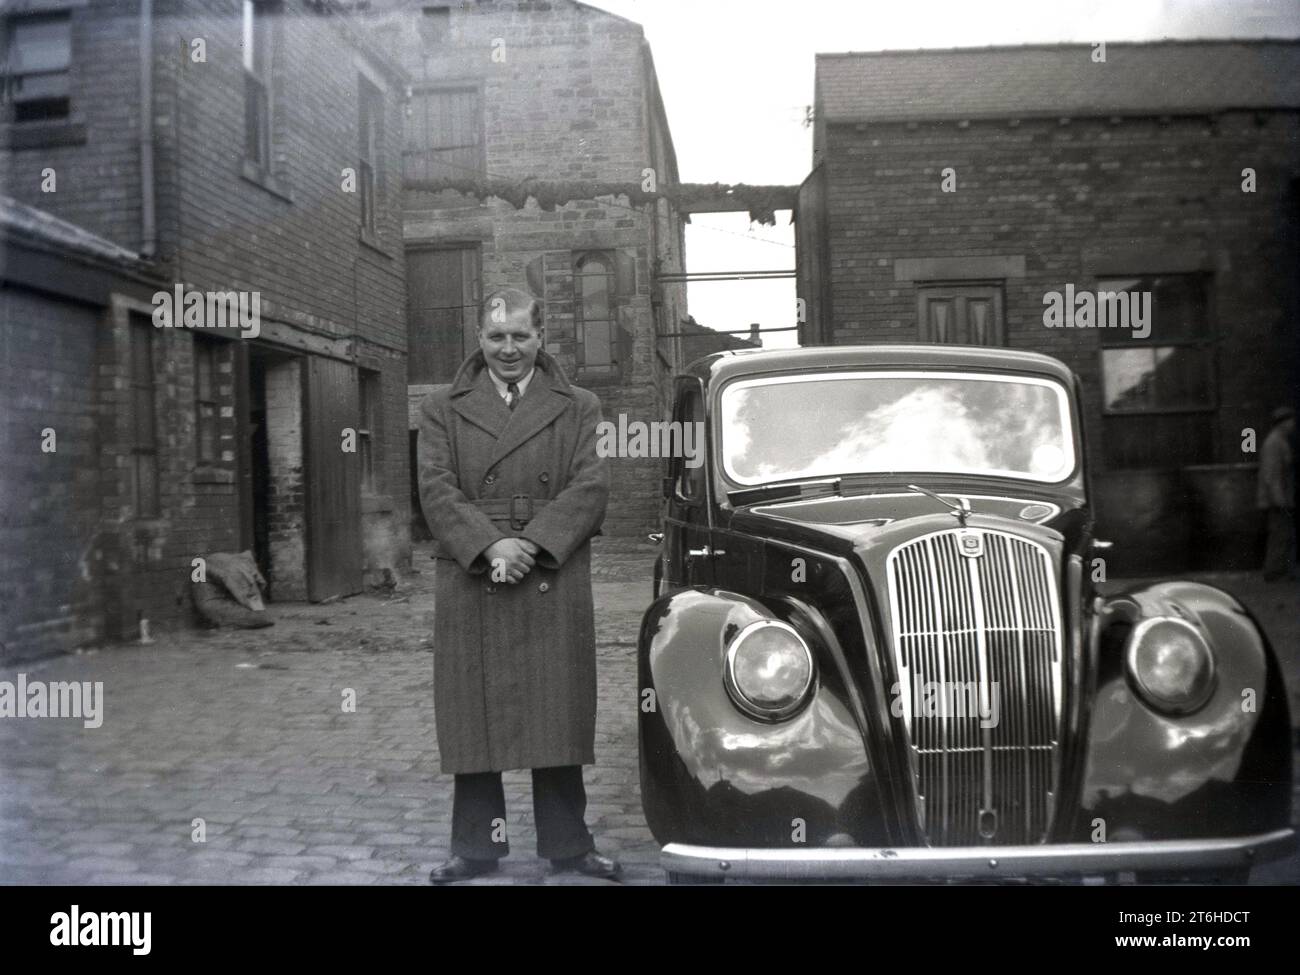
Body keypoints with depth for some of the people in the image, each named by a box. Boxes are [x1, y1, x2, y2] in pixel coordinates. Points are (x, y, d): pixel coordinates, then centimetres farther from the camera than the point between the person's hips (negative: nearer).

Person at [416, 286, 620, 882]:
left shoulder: (578, 408, 11)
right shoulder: (441, 409, 11)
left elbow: (590, 486, -1)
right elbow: (437, 489, -1)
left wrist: (533, 544, -14)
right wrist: (489, 546, -16)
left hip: (555, 585, 0)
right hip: (469, 587, 0)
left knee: (558, 714, 5)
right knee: (474, 716, 5)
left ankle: (567, 844, 16)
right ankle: (476, 846, 16)